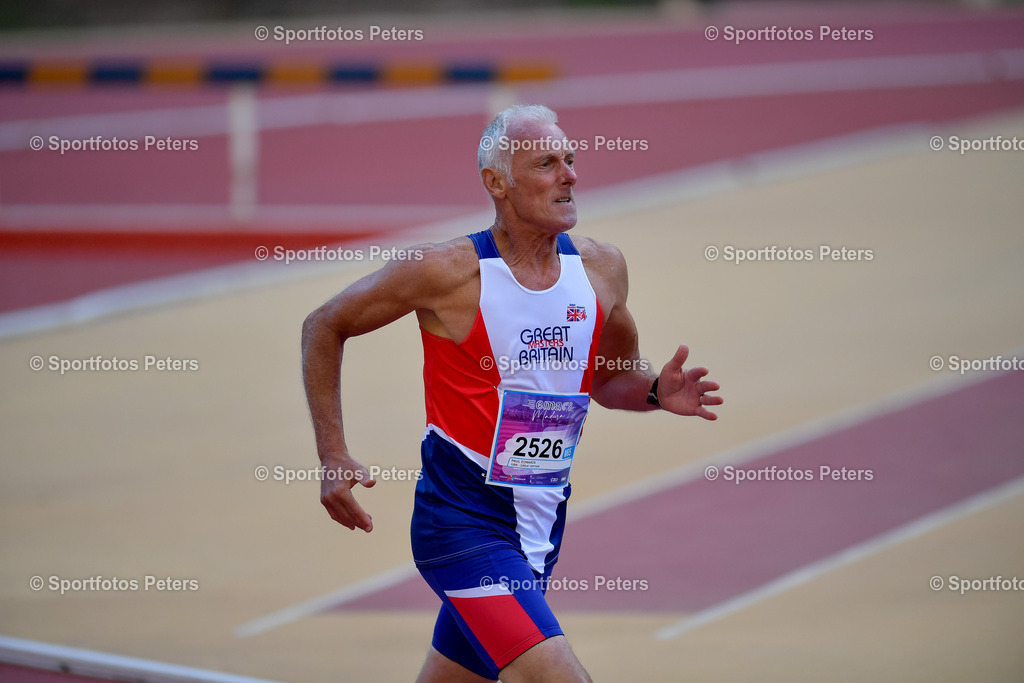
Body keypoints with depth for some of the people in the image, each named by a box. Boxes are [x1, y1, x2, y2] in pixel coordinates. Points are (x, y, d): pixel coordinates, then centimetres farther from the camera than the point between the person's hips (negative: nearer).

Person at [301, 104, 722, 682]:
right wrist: (334, 458, -5)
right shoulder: (449, 272, -13)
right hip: (463, 521, -6)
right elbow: (324, 327, 0)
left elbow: (608, 379, 20)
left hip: (543, 525, 6)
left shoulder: (601, 268, 3)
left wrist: (656, 392, -2)